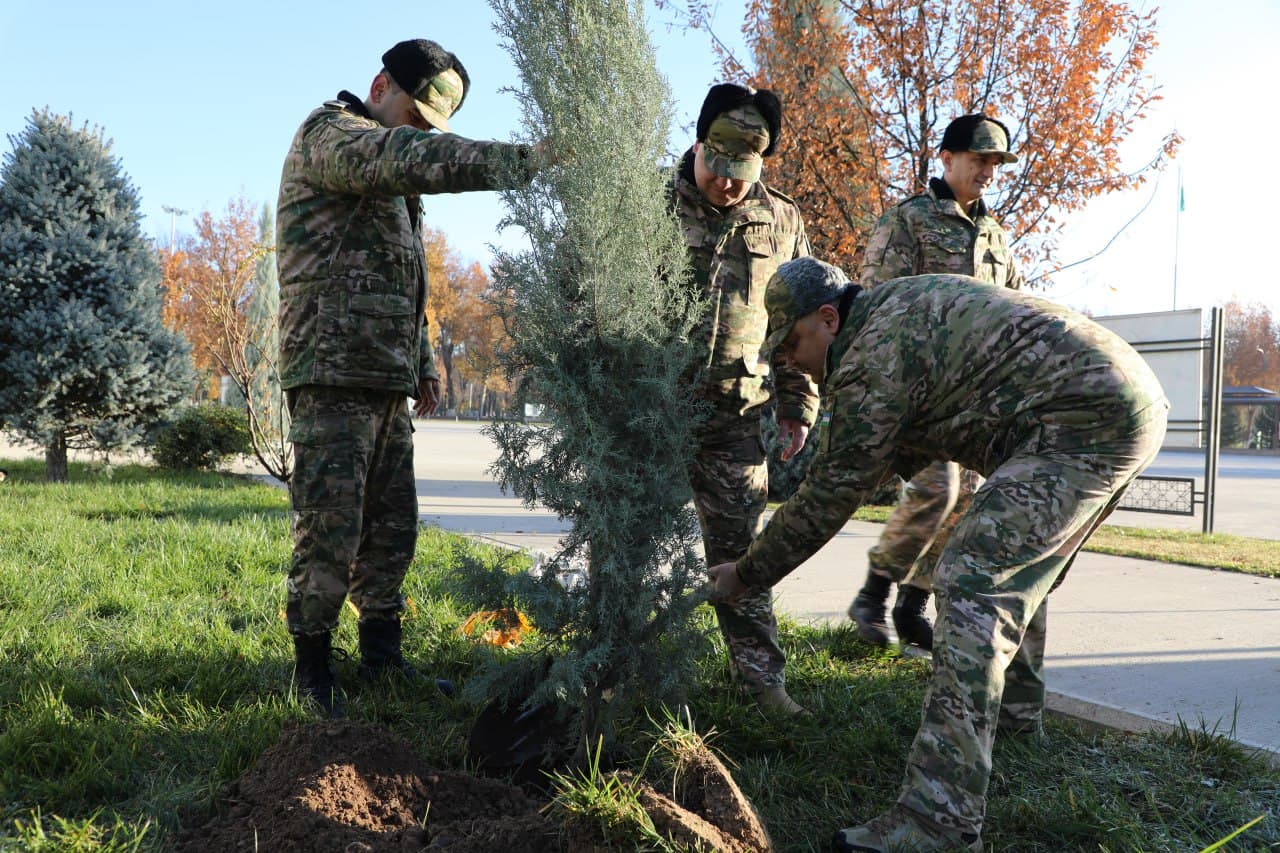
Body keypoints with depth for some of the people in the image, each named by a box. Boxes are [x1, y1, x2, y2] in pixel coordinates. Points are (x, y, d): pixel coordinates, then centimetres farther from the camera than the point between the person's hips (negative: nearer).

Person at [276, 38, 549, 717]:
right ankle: (313, 672, 7)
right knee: (329, 533, -6)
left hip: (384, 381, 9)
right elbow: (413, 159, -25)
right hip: (332, 374, -9)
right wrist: (525, 160, -28)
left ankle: (382, 660, 21)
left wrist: (421, 361, 21)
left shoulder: (389, 181, 24)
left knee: (391, 529, 10)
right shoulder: (327, 135, -4)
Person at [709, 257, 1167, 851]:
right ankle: (1016, 711, 46)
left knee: (971, 586, -17)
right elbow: (902, 448, 27)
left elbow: (834, 490, -9)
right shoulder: (899, 307, 20)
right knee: (1016, 569, 27)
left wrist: (748, 574, 1)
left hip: (1084, 420, -11)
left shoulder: (875, 350, -12)